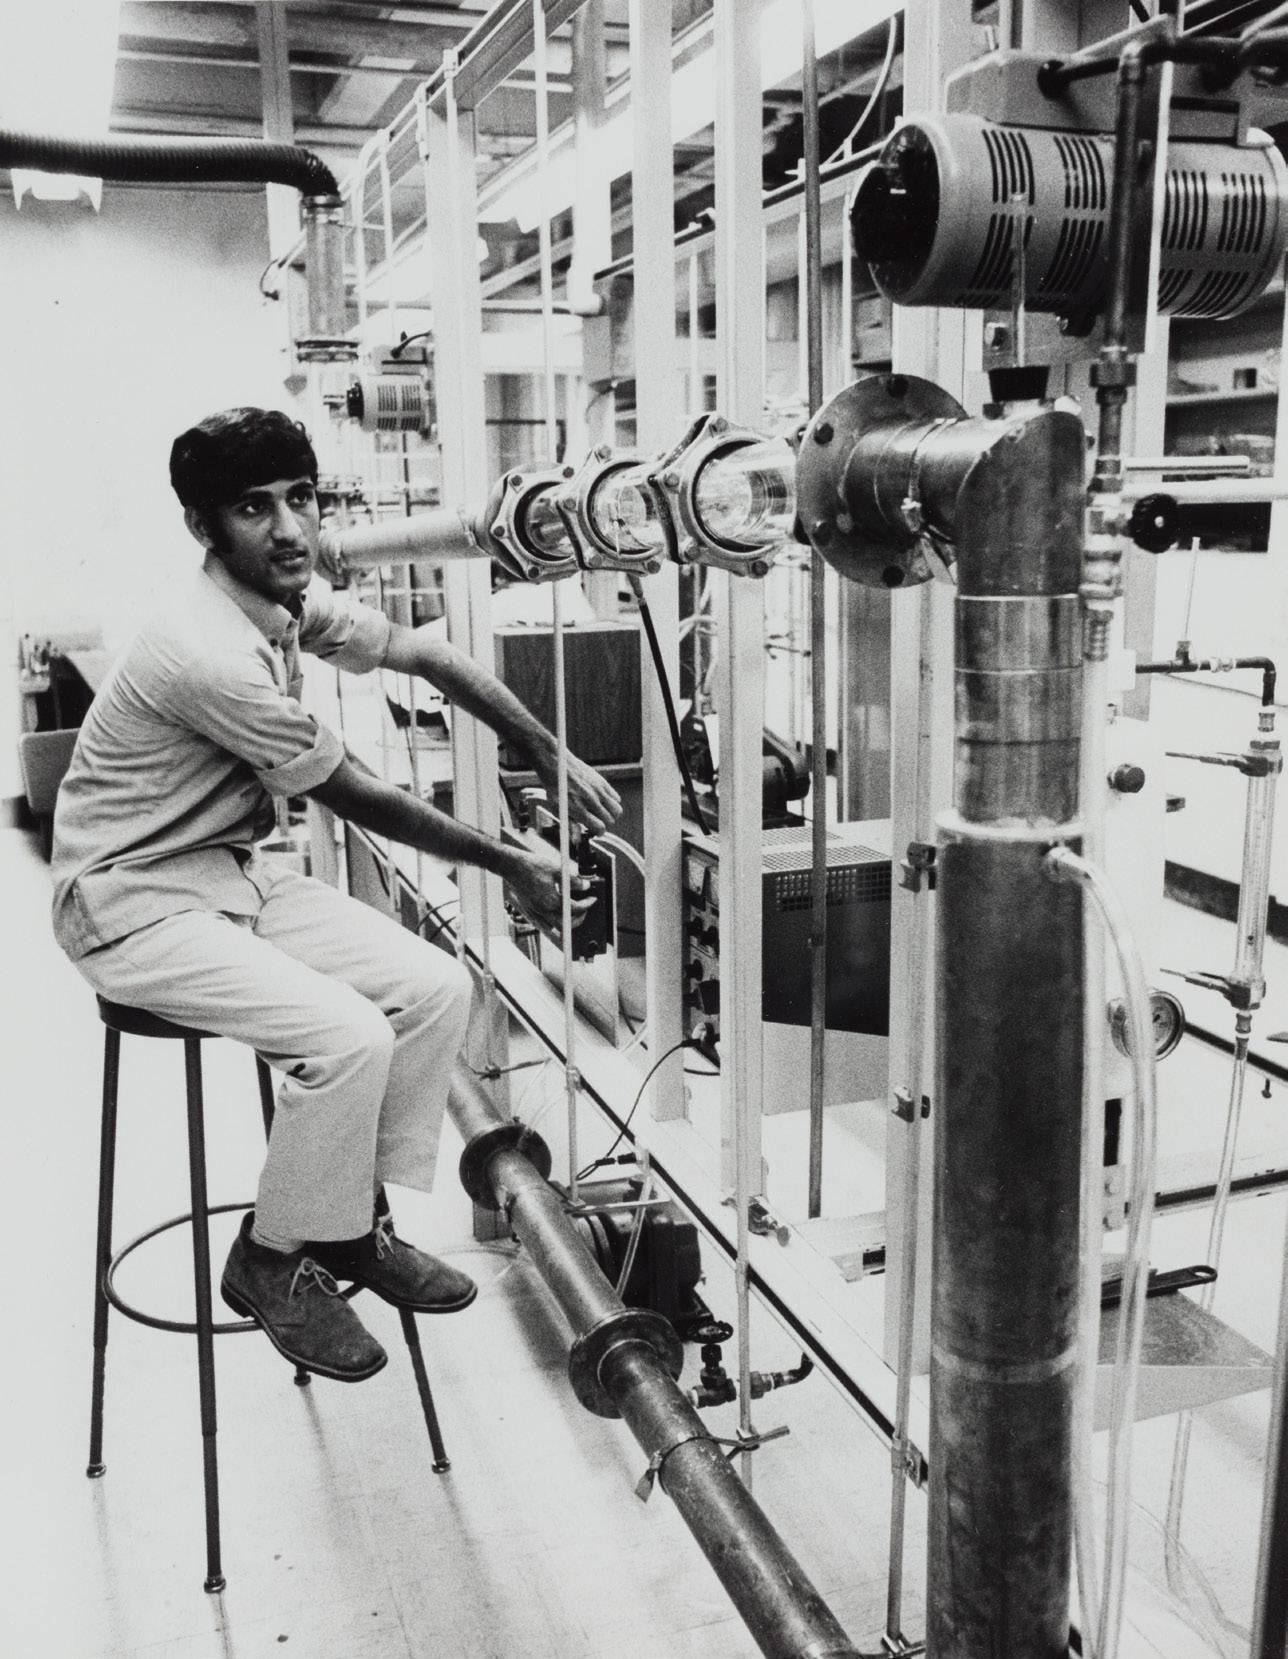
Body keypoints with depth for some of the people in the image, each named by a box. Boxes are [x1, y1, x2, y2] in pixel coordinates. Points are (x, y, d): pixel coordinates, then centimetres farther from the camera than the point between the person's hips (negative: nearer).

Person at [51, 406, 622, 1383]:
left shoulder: (291, 599, -1)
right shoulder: (211, 654, -28)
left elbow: (431, 659, 10)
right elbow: (356, 798, -20)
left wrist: (554, 759, 5)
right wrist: (507, 864, -10)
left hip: (233, 870, 9)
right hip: (136, 906, -8)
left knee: (438, 987, -4)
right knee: (348, 1037, -25)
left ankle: (357, 1221, 12)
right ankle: (272, 1262, 0)